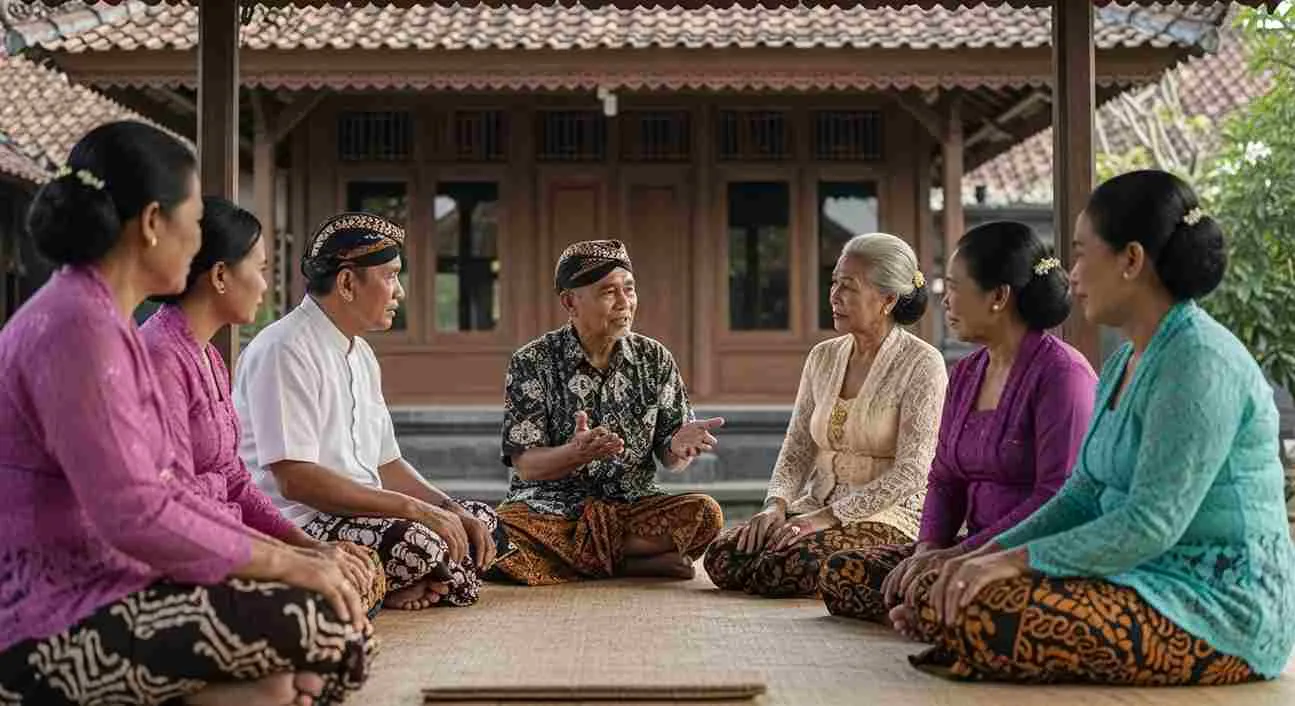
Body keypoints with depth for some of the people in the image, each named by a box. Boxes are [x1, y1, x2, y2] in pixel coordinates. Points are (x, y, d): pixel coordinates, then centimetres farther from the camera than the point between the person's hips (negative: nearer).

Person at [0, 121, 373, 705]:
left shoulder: (103, 320, 17)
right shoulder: (79, 325, -16)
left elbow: (167, 487, 15)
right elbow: (136, 515, -24)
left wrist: (278, 555, 5)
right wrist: (282, 563, -15)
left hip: (91, 594, 10)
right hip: (54, 630, -10)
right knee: (326, 626, -22)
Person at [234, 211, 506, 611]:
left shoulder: (361, 354, 18)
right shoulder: (285, 352, -14)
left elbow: (386, 464, 21)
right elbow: (294, 479, -23)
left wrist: (450, 511, 3)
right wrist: (414, 509, -23)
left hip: (361, 515, 10)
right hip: (295, 528, -10)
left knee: (482, 522, 5)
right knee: (418, 541, -33)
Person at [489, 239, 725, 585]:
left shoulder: (654, 359, 5)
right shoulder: (532, 363, -4)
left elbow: (669, 458, 7)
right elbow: (524, 465, -9)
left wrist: (679, 447, -19)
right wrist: (576, 454, -30)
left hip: (632, 505, 3)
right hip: (549, 506, -2)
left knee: (705, 513, -25)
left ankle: (567, 557, -17)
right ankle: (645, 562, -18)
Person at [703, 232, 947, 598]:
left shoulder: (921, 364, -8)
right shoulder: (823, 357, 12)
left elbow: (910, 473, -15)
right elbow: (797, 448, 12)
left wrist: (833, 515, -20)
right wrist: (777, 503, -9)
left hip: (888, 519, -6)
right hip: (817, 509, 6)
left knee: (792, 566, -34)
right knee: (721, 557, -19)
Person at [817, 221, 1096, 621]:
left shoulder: (1061, 372, -12)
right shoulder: (966, 374, 15)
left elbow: (1056, 498, -18)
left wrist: (959, 553, -19)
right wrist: (928, 549, -4)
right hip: (979, 553, 8)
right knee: (839, 573, -7)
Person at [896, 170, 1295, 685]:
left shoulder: (1198, 362, -18)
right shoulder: (1125, 365, 14)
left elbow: (1151, 524, -24)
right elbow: (1084, 496, 14)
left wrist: (1018, 560, -21)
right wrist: (991, 554, 0)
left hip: (1223, 609, -9)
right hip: (1154, 582, 10)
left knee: (986, 618, -27)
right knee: (954, 596, -5)